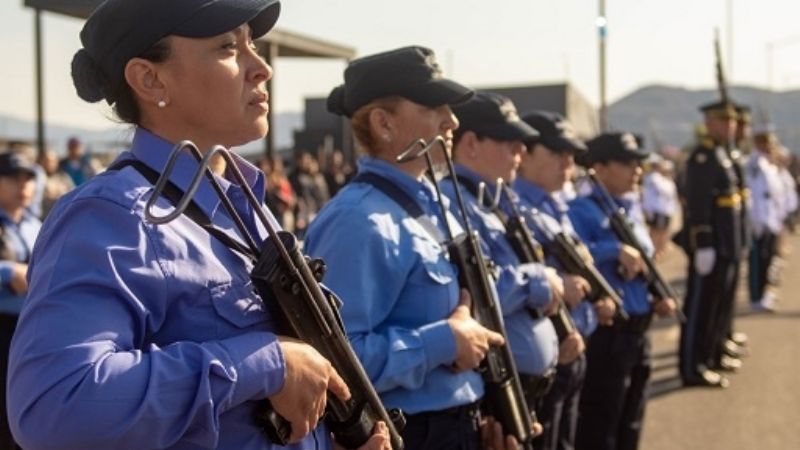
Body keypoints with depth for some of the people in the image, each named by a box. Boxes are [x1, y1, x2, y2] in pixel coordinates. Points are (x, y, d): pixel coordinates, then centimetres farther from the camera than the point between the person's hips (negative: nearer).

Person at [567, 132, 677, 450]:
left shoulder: (628, 212, 14)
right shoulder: (581, 210, -13)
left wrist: (657, 299, 5)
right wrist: (616, 250, -31)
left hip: (637, 332, 9)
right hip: (605, 333, -9)